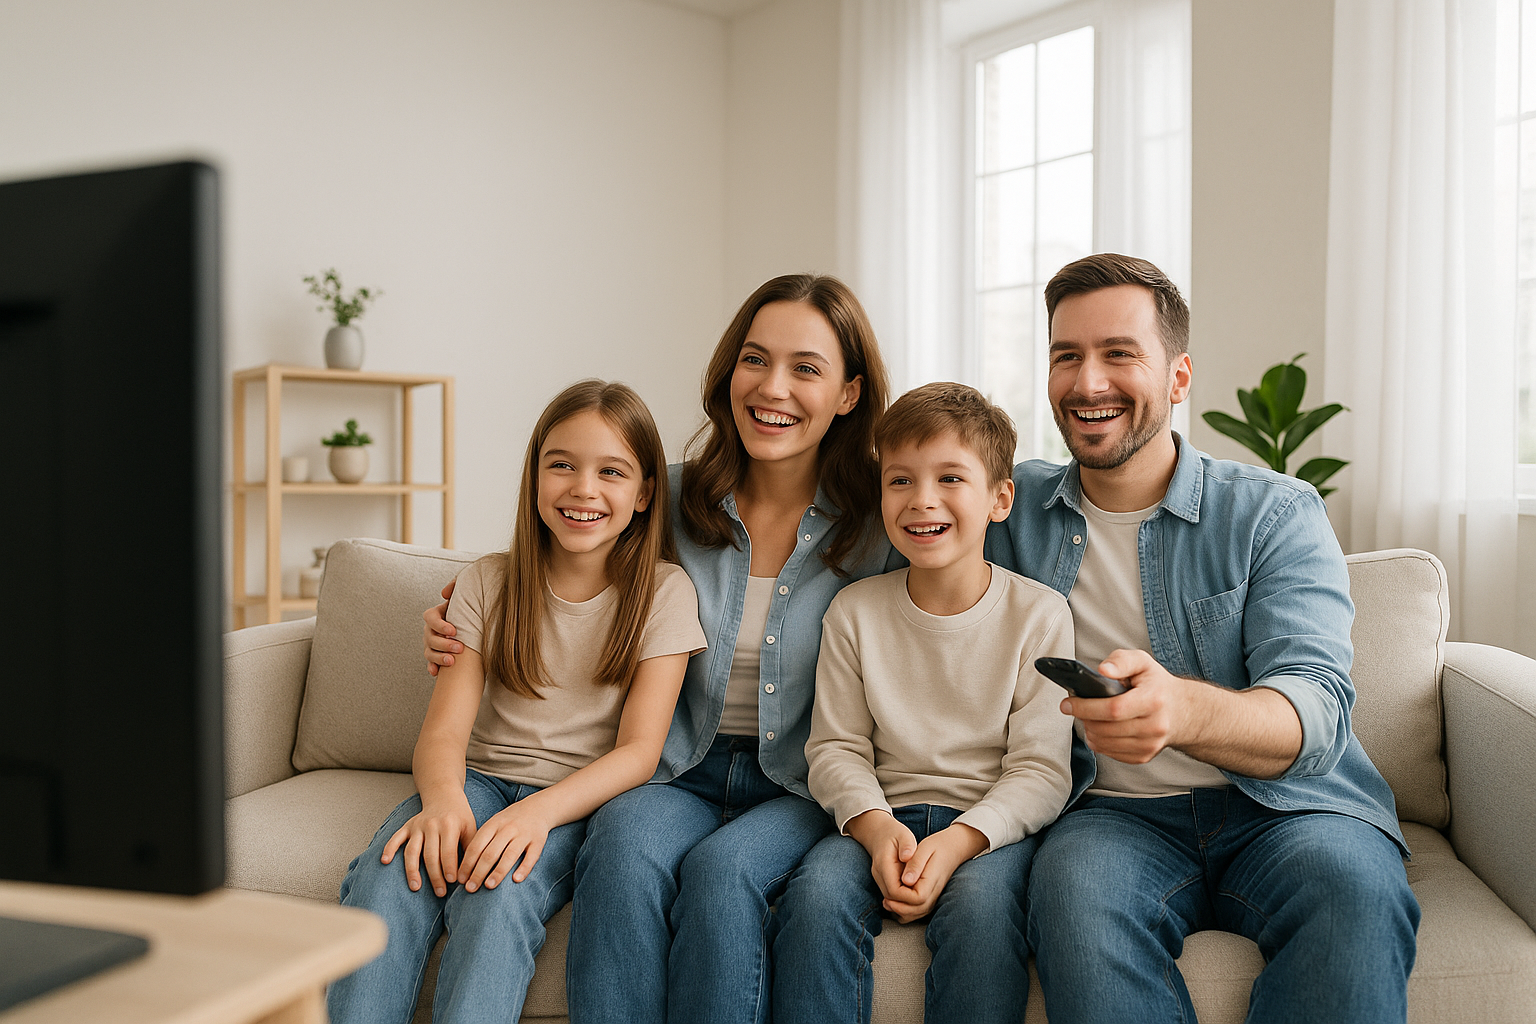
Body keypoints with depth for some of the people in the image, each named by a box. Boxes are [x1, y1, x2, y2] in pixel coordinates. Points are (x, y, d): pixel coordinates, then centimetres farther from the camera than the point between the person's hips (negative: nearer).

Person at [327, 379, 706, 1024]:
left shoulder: (664, 592, -2)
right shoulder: (488, 584, 4)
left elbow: (639, 749, -10)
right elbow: (444, 728, -3)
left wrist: (540, 809, -28)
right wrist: (442, 797, -28)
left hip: (581, 799, -2)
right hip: (479, 781, 3)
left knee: (498, 895, -33)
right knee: (385, 883, -28)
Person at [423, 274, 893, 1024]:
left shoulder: (879, 523, -2)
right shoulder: (673, 501, 3)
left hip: (802, 791, -1)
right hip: (678, 774, 2)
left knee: (721, 868, -32)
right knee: (625, 843, -32)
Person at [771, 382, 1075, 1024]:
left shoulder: (1039, 614, -4)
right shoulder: (854, 612, 3)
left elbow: (1041, 768, -6)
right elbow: (836, 747, 5)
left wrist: (958, 840, -22)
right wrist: (876, 825, -16)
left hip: (993, 824, -1)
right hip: (883, 817, 2)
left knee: (981, 900, -33)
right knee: (817, 891, -27)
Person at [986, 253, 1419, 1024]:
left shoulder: (1277, 514, 1)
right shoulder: (1014, 508, 10)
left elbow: (1316, 712, -12)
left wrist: (1184, 709, -35)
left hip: (1285, 808, 0)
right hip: (1115, 814, 1)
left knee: (1353, 889, -33)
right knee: (1073, 886, -33)